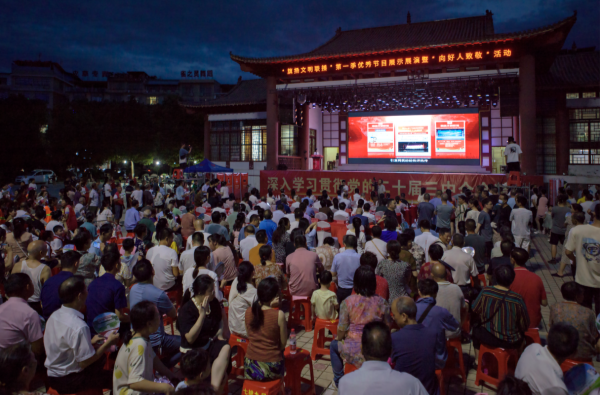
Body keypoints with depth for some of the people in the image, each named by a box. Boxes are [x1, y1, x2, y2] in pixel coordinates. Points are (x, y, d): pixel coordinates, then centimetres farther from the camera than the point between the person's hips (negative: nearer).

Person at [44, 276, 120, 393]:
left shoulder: (54, 316, -4)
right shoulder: (79, 327, -31)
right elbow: (85, 362, -24)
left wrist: (90, 342, 13)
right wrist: (108, 343, -13)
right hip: (67, 382, -9)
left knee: (100, 359, 26)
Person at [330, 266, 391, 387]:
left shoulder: (347, 302, -14)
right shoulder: (382, 303, -8)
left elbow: (342, 329, -9)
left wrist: (339, 338, 13)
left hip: (354, 350, -2)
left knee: (334, 345, 29)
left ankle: (338, 380, 35)